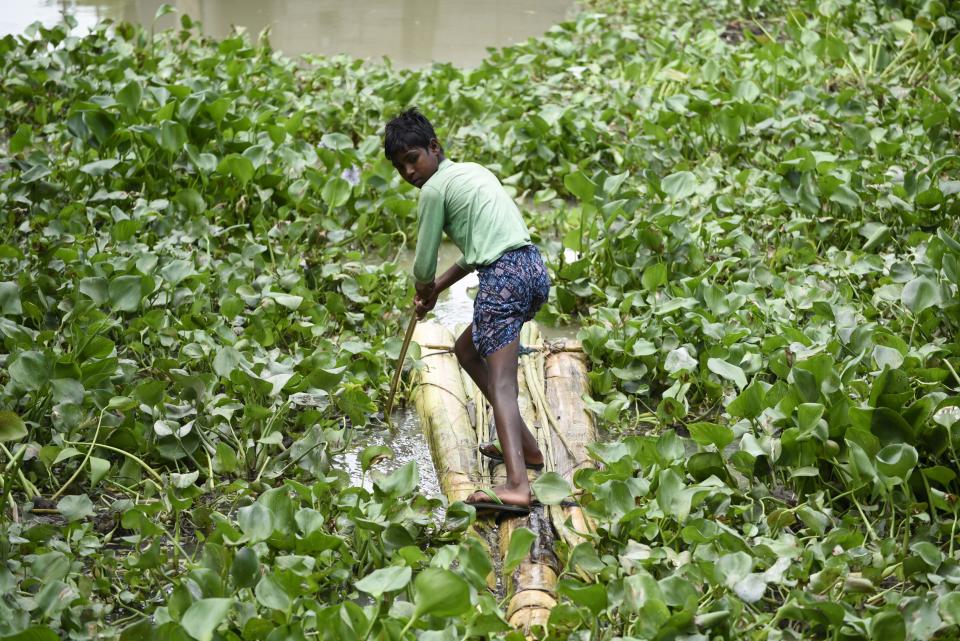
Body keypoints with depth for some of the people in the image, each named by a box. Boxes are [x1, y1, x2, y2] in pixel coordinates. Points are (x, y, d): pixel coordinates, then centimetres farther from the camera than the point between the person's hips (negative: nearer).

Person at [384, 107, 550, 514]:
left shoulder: (434, 190, -1)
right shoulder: (473, 171, 25)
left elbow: (424, 265, 5)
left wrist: (426, 292, 27)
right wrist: (438, 287, 33)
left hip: (504, 278, -9)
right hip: (532, 267, 9)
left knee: (501, 383, -17)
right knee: (466, 348, 25)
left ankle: (516, 485, -34)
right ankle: (524, 445, 24)